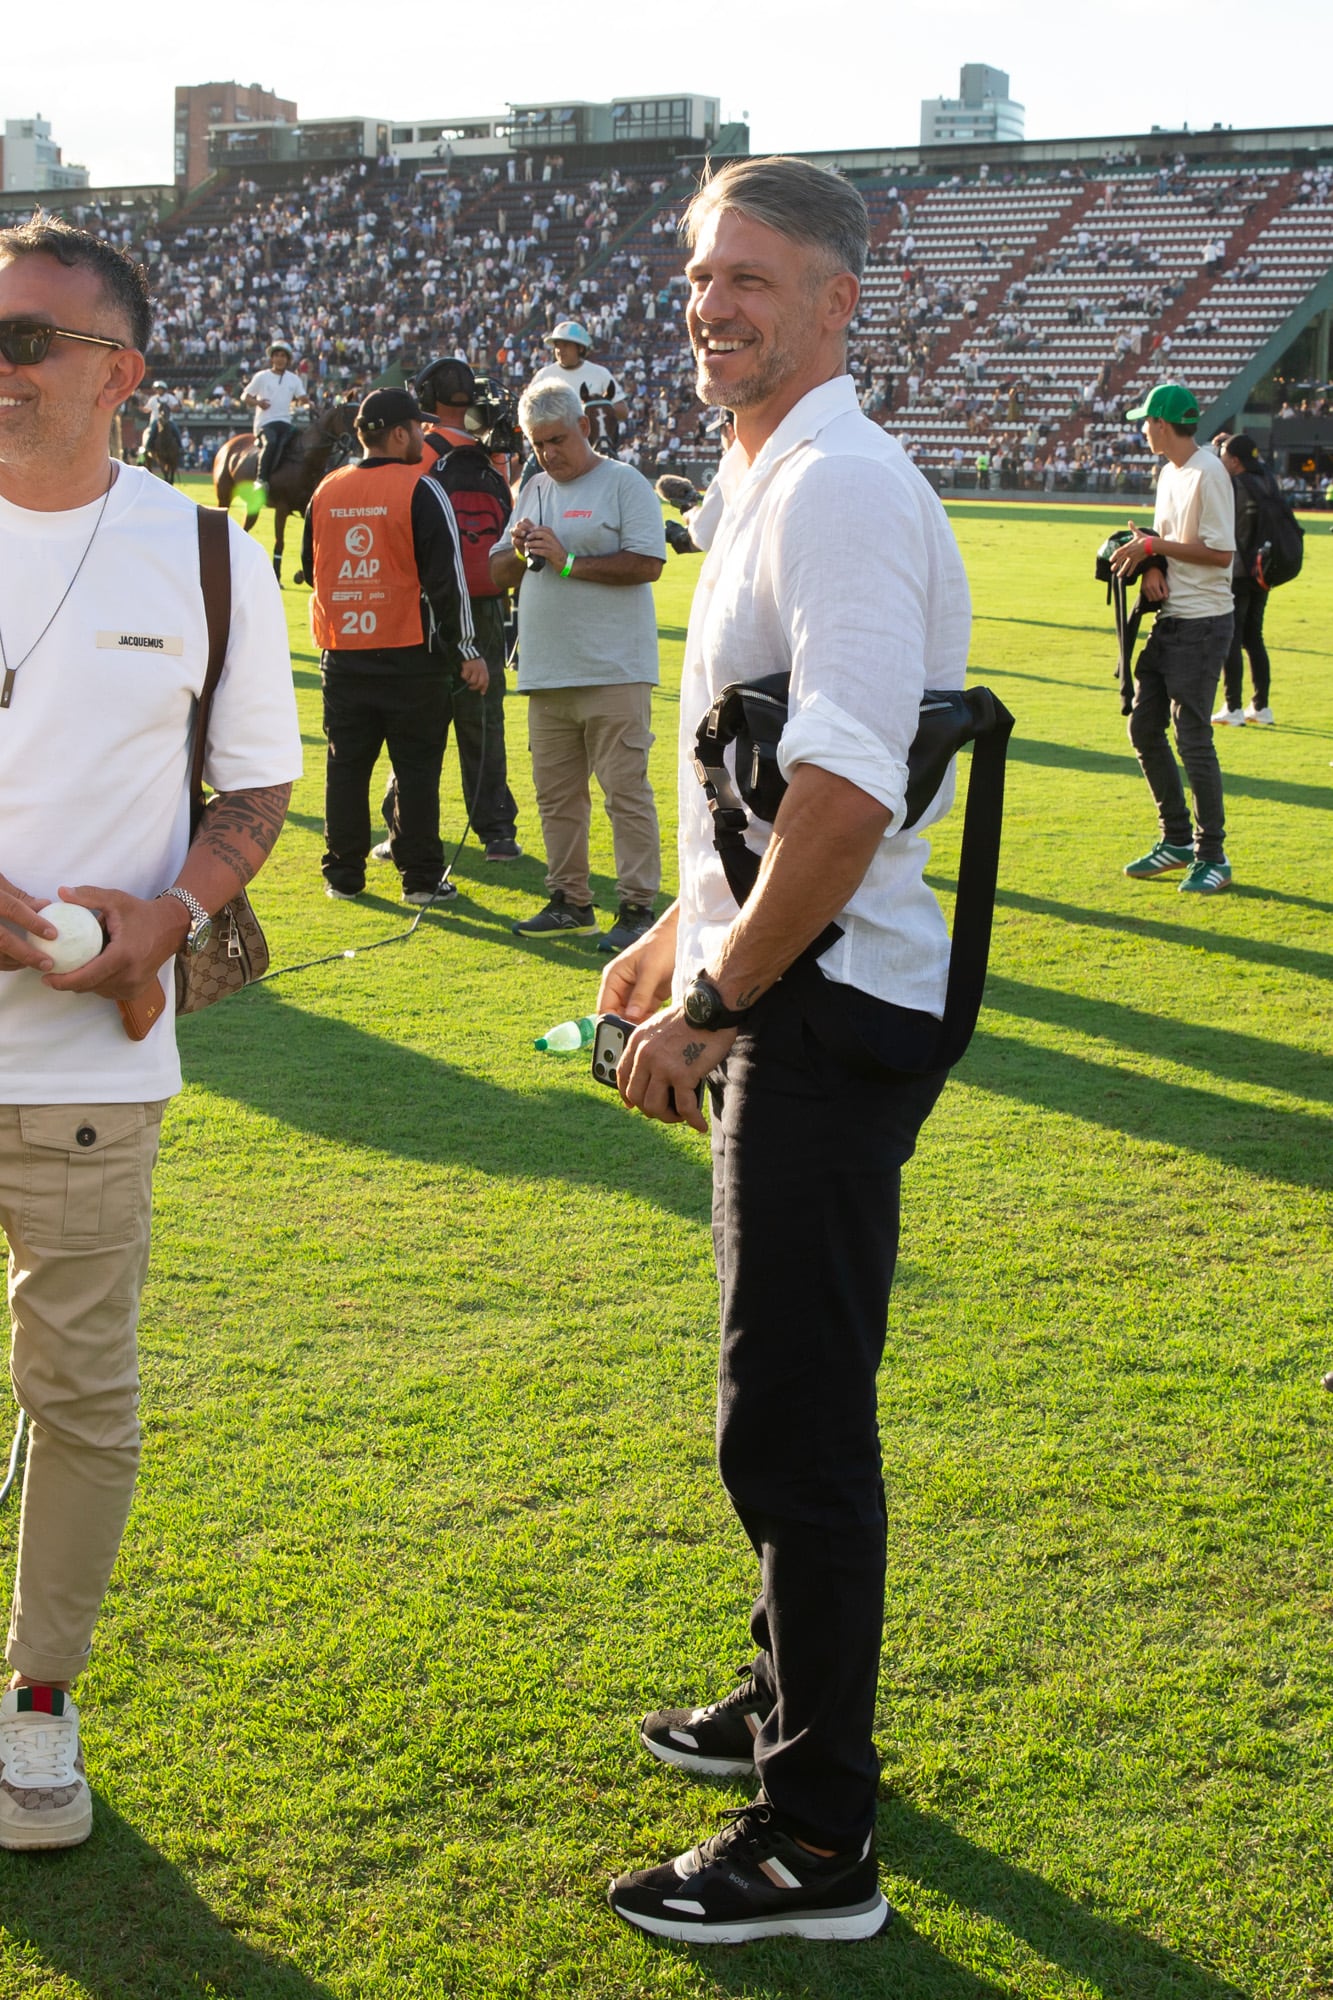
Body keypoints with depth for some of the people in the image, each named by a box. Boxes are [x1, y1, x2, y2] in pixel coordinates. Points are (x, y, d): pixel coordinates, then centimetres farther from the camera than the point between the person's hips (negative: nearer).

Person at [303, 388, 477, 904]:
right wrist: (467, 651, -6)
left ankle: (343, 875, 15)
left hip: (341, 654, 4)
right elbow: (445, 576, -11)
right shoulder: (420, 492, -9)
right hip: (410, 654, -4)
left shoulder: (326, 491, 7)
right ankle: (421, 878, 5)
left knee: (346, 766, 11)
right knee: (416, 768, 3)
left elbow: (310, 567, 18)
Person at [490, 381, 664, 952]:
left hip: (613, 673, -7)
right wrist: (520, 550, -2)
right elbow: (497, 574, 21)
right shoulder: (534, 490, 18)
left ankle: (637, 906, -3)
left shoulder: (624, 484, -2)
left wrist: (568, 562, -14)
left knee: (626, 791, -7)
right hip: (546, 673, 7)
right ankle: (569, 902, 19)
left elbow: (647, 563, -13)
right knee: (556, 795, 10)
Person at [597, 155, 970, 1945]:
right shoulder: (767, 483, 17)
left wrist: (714, 1006, -18)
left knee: (795, 1426, -4)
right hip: (791, 1005, 10)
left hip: (826, 1021, -10)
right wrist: (678, 943, 22)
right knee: (792, 1405, 21)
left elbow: (844, 796, -26)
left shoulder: (838, 488, -17)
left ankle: (820, 1845, 7)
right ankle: (797, 1700, 39)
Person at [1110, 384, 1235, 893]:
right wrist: (1151, 566, -3)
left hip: (1203, 626, -10)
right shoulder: (1170, 472, 13)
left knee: (1193, 739, -8)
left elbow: (1220, 551, -21)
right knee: (1144, 727, 11)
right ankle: (1178, 841, 22)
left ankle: (1213, 856, 2)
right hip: (1169, 619, 10)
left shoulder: (1208, 472, -16)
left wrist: (1153, 546, -16)